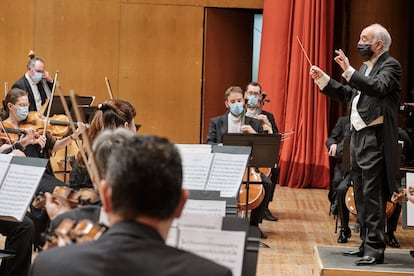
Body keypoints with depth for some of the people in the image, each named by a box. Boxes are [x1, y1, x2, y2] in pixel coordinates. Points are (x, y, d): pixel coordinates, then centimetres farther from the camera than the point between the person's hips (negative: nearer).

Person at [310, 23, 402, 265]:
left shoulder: (390, 65, -7)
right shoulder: (366, 67, 19)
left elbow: (378, 88, -25)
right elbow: (348, 94, 23)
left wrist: (348, 71, -29)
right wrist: (323, 79, 17)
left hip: (375, 138, -9)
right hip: (358, 136, 9)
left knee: (373, 195, -10)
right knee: (361, 195, 13)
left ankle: (375, 249, -8)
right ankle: (367, 244, 21)